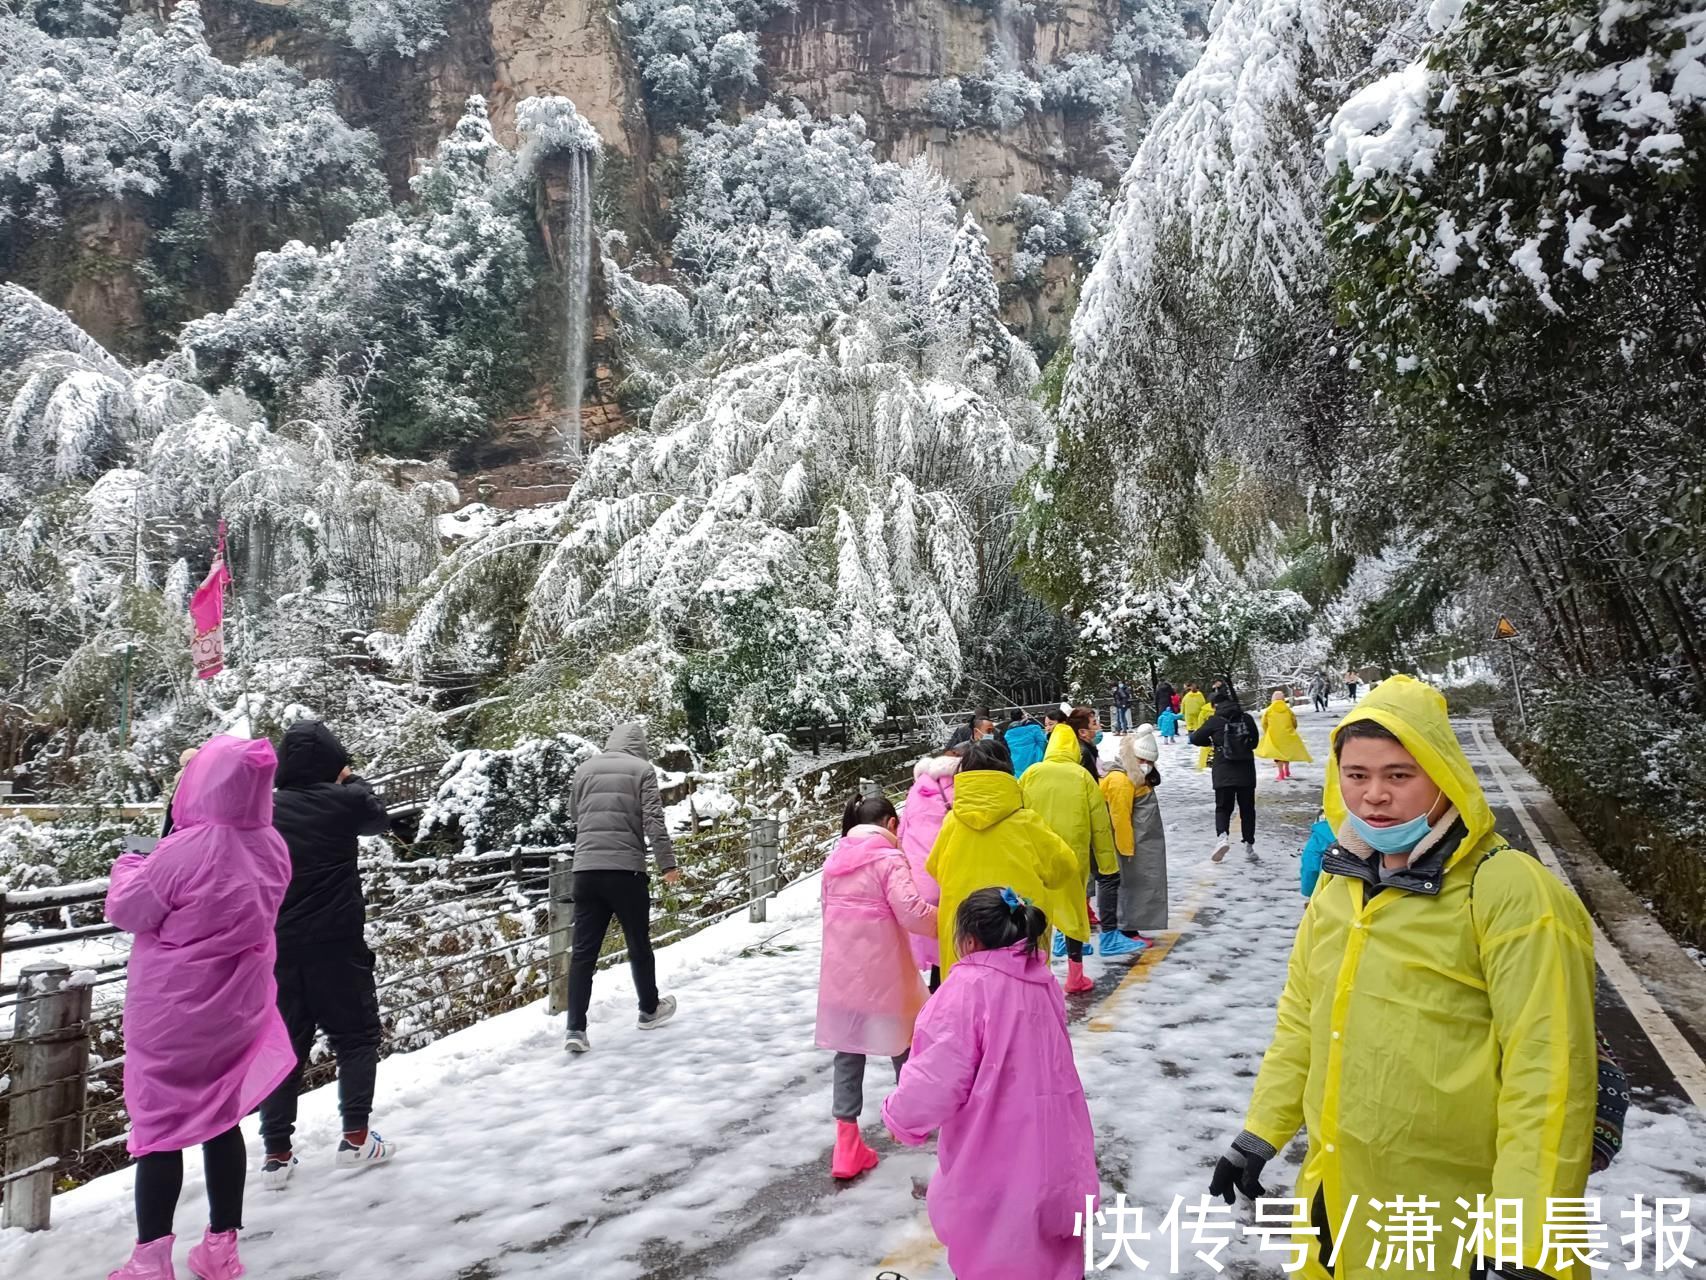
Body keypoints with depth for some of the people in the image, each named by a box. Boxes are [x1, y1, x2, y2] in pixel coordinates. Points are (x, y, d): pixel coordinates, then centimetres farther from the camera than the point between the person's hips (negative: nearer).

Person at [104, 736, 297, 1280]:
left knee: (160, 1124, 8)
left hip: (174, 1013, -5)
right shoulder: (271, 848, -5)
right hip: (236, 1009, 6)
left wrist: (127, 867, 8)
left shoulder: (184, 852, -25)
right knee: (222, 1118, 16)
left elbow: (127, 910, -10)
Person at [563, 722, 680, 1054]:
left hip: (585, 870, 4)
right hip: (626, 870, -3)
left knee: (583, 951, 5)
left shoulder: (585, 770, 12)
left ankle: (576, 1029, 0)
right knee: (639, 944, 14)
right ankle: (650, 1010, 31)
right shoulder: (642, 769, -1)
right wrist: (667, 864, -4)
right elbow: (654, 822, -8)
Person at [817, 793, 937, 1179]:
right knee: (902, 1039, 18)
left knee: (848, 1052, 9)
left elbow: (829, 911, 12)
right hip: (881, 971, -5)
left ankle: (847, 1143, 6)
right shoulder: (890, 859, -13)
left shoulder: (834, 860, 6)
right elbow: (911, 912, -21)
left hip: (840, 971, 5)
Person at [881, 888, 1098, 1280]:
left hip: (993, 1147, -7)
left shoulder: (970, 986, -20)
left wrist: (902, 1115, -5)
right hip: (1048, 1138, 7)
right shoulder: (1042, 981, 3)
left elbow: (940, 1069, -21)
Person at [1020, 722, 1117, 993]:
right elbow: (1100, 824, 2)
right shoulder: (1083, 777, -3)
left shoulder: (1032, 774, -1)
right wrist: (1107, 861, 11)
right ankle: (1075, 976, 20)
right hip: (1074, 856, 0)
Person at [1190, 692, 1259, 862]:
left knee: (1223, 808, 7)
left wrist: (1211, 743, 18)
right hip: (1246, 772, 2)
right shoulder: (1247, 718, 0)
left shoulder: (1215, 721, -7)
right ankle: (1249, 844, 19)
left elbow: (1195, 739, 0)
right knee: (1247, 809, 15)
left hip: (1223, 773, -2)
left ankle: (1222, 836, -18)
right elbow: (1254, 742, 13)